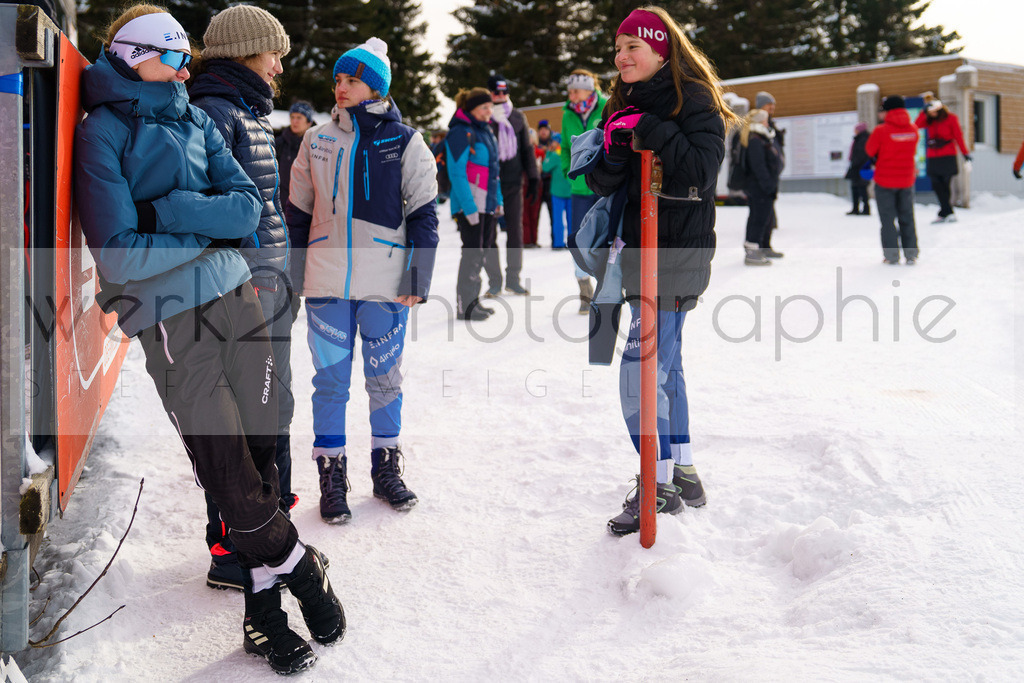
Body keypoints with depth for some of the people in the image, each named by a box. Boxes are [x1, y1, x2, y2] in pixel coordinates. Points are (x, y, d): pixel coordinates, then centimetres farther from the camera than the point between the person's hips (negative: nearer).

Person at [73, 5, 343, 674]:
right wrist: (208, 227, -6)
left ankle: (265, 606, 15)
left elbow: (247, 208, 0)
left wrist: (167, 209, -13)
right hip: (172, 320, -5)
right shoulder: (102, 133, -3)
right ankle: (299, 568, 17)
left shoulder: (197, 121, 13)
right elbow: (121, 256, -13)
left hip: (237, 297, 5)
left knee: (260, 449, 5)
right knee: (229, 471, -4)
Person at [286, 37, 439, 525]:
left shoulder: (404, 142, 0)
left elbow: (424, 214, 1)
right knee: (330, 380, 4)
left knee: (385, 379, 8)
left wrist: (419, 279, -5)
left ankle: (386, 467, 24)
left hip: (386, 284, -1)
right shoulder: (318, 140, 7)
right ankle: (331, 475, 15)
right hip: (326, 283, 2)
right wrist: (295, 274, 9)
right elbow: (298, 212, 13)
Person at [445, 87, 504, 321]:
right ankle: (465, 306, -2)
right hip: (469, 204, -8)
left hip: (487, 203, 8)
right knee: (473, 252, -8)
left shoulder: (486, 131, 16)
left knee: (479, 251, 11)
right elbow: (456, 173, -17)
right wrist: (469, 206, -21)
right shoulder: (461, 133, -12)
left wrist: (498, 200, 16)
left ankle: (472, 300, 20)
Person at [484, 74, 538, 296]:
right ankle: (494, 282, 6)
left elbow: (527, 149, 15)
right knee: (489, 234, -1)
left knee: (515, 231, 6)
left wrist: (533, 178, 10)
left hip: (513, 184, 3)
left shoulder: (518, 117, 10)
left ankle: (513, 279, 15)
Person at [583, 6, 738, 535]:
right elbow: (601, 183, 8)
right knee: (665, 365, 15)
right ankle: (683, 473, 27)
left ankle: (659, 487, 0)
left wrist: (649, 130, -22)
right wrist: (614, 150, -12)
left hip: (676, 252, -9)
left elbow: (701, 170, -23)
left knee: (641, 372, -11)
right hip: (645, 252, 9)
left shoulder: (693, 102, -9)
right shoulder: (626, 105, 14)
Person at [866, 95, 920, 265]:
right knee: (907, 218, 13)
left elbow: (870, 151, -3)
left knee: (887, 219, 5)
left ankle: (892, 255, 3)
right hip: (907, 180, 4)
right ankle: (911, 254, 13)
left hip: (885, 181, -4)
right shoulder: (913, 129, -1)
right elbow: (912, 151, 11)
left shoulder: (881, 131, -16)